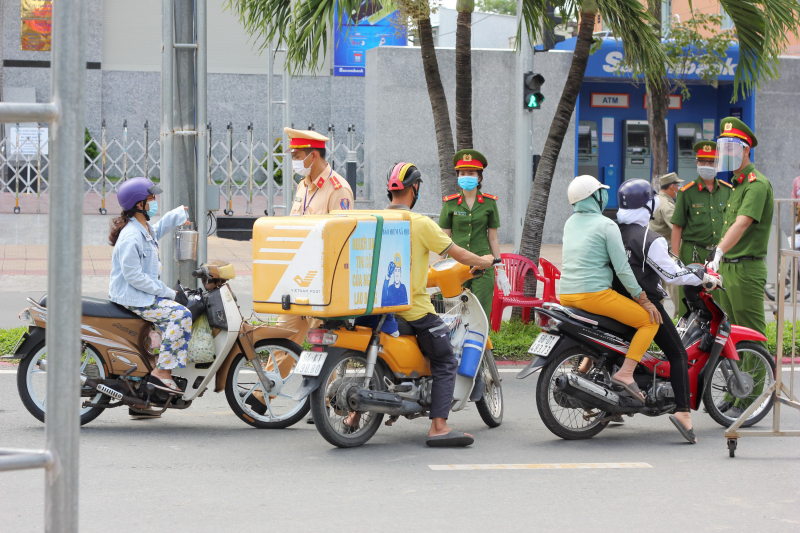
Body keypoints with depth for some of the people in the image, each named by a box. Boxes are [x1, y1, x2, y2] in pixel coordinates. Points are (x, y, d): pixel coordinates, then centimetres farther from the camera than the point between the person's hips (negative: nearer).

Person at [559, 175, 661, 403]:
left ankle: (586, 362, 26)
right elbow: (622, 268, -11)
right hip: (594, 294, -8)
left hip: (566, 296, 8)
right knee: (650, 321, -4)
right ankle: (625, 373, -17)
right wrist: (643, 300, -5)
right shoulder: (606, 225, -7)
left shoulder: (570, 223, 15)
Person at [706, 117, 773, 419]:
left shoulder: (757, 184, -12)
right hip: (728, 269, 10)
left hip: (747, 269, -10)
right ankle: (733, 396, 19)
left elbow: (742, 224, -25)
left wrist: (718, 253, -34)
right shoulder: (736, 185, 19)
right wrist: (716, 260, 23)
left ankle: (751, 401, -6)